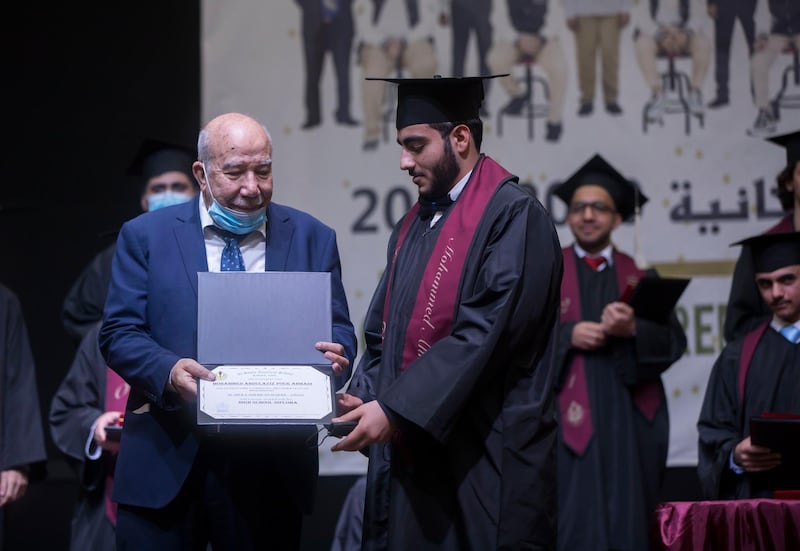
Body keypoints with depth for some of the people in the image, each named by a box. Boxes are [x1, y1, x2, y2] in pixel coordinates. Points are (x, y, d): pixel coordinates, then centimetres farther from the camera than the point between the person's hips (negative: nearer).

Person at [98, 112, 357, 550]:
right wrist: (168, 371, -21)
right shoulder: (145, 236, 5)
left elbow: (337, 330, 8)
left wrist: (334, 357, -17)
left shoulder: (312, 239, 9)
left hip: (271, 466, 1)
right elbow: (119, 332, -1)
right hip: (166, 462, -1)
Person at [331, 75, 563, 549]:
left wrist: (395, 409, -19)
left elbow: (485, 333, -18)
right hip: (410, 455, 7)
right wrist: (365, 400, -2)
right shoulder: (413, 226, 16)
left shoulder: (513, 217, -9)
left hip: (484, 461, -7)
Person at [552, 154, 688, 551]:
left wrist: (633, 329, -16)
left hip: (629, 418, 2)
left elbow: (672, 340, 3)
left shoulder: (641, 277, 15)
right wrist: (567, 336, -16)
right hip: (569, 420, -2)